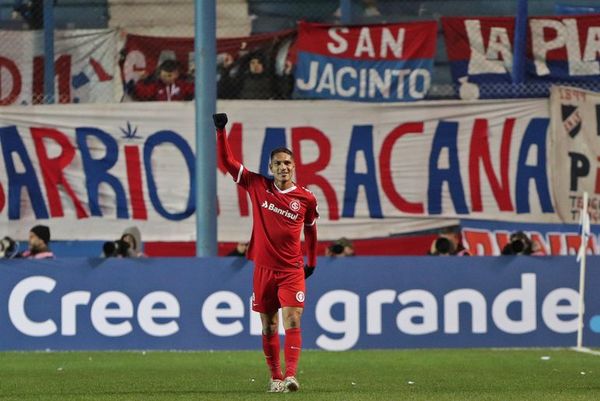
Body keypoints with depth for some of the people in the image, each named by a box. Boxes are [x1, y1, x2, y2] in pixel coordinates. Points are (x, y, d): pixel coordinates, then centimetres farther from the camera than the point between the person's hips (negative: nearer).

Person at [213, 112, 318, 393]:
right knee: (268, 327, 6)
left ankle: (290, 375, -21)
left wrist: (312, 262, 23)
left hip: (292, 270, -2)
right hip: (264, 268, 2)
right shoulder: (258, 186, 0)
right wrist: (220, 131, -6)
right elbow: (227, 161, 3)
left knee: (292, 323, -14)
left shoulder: (306, 198, -1)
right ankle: (275, 377, 14)